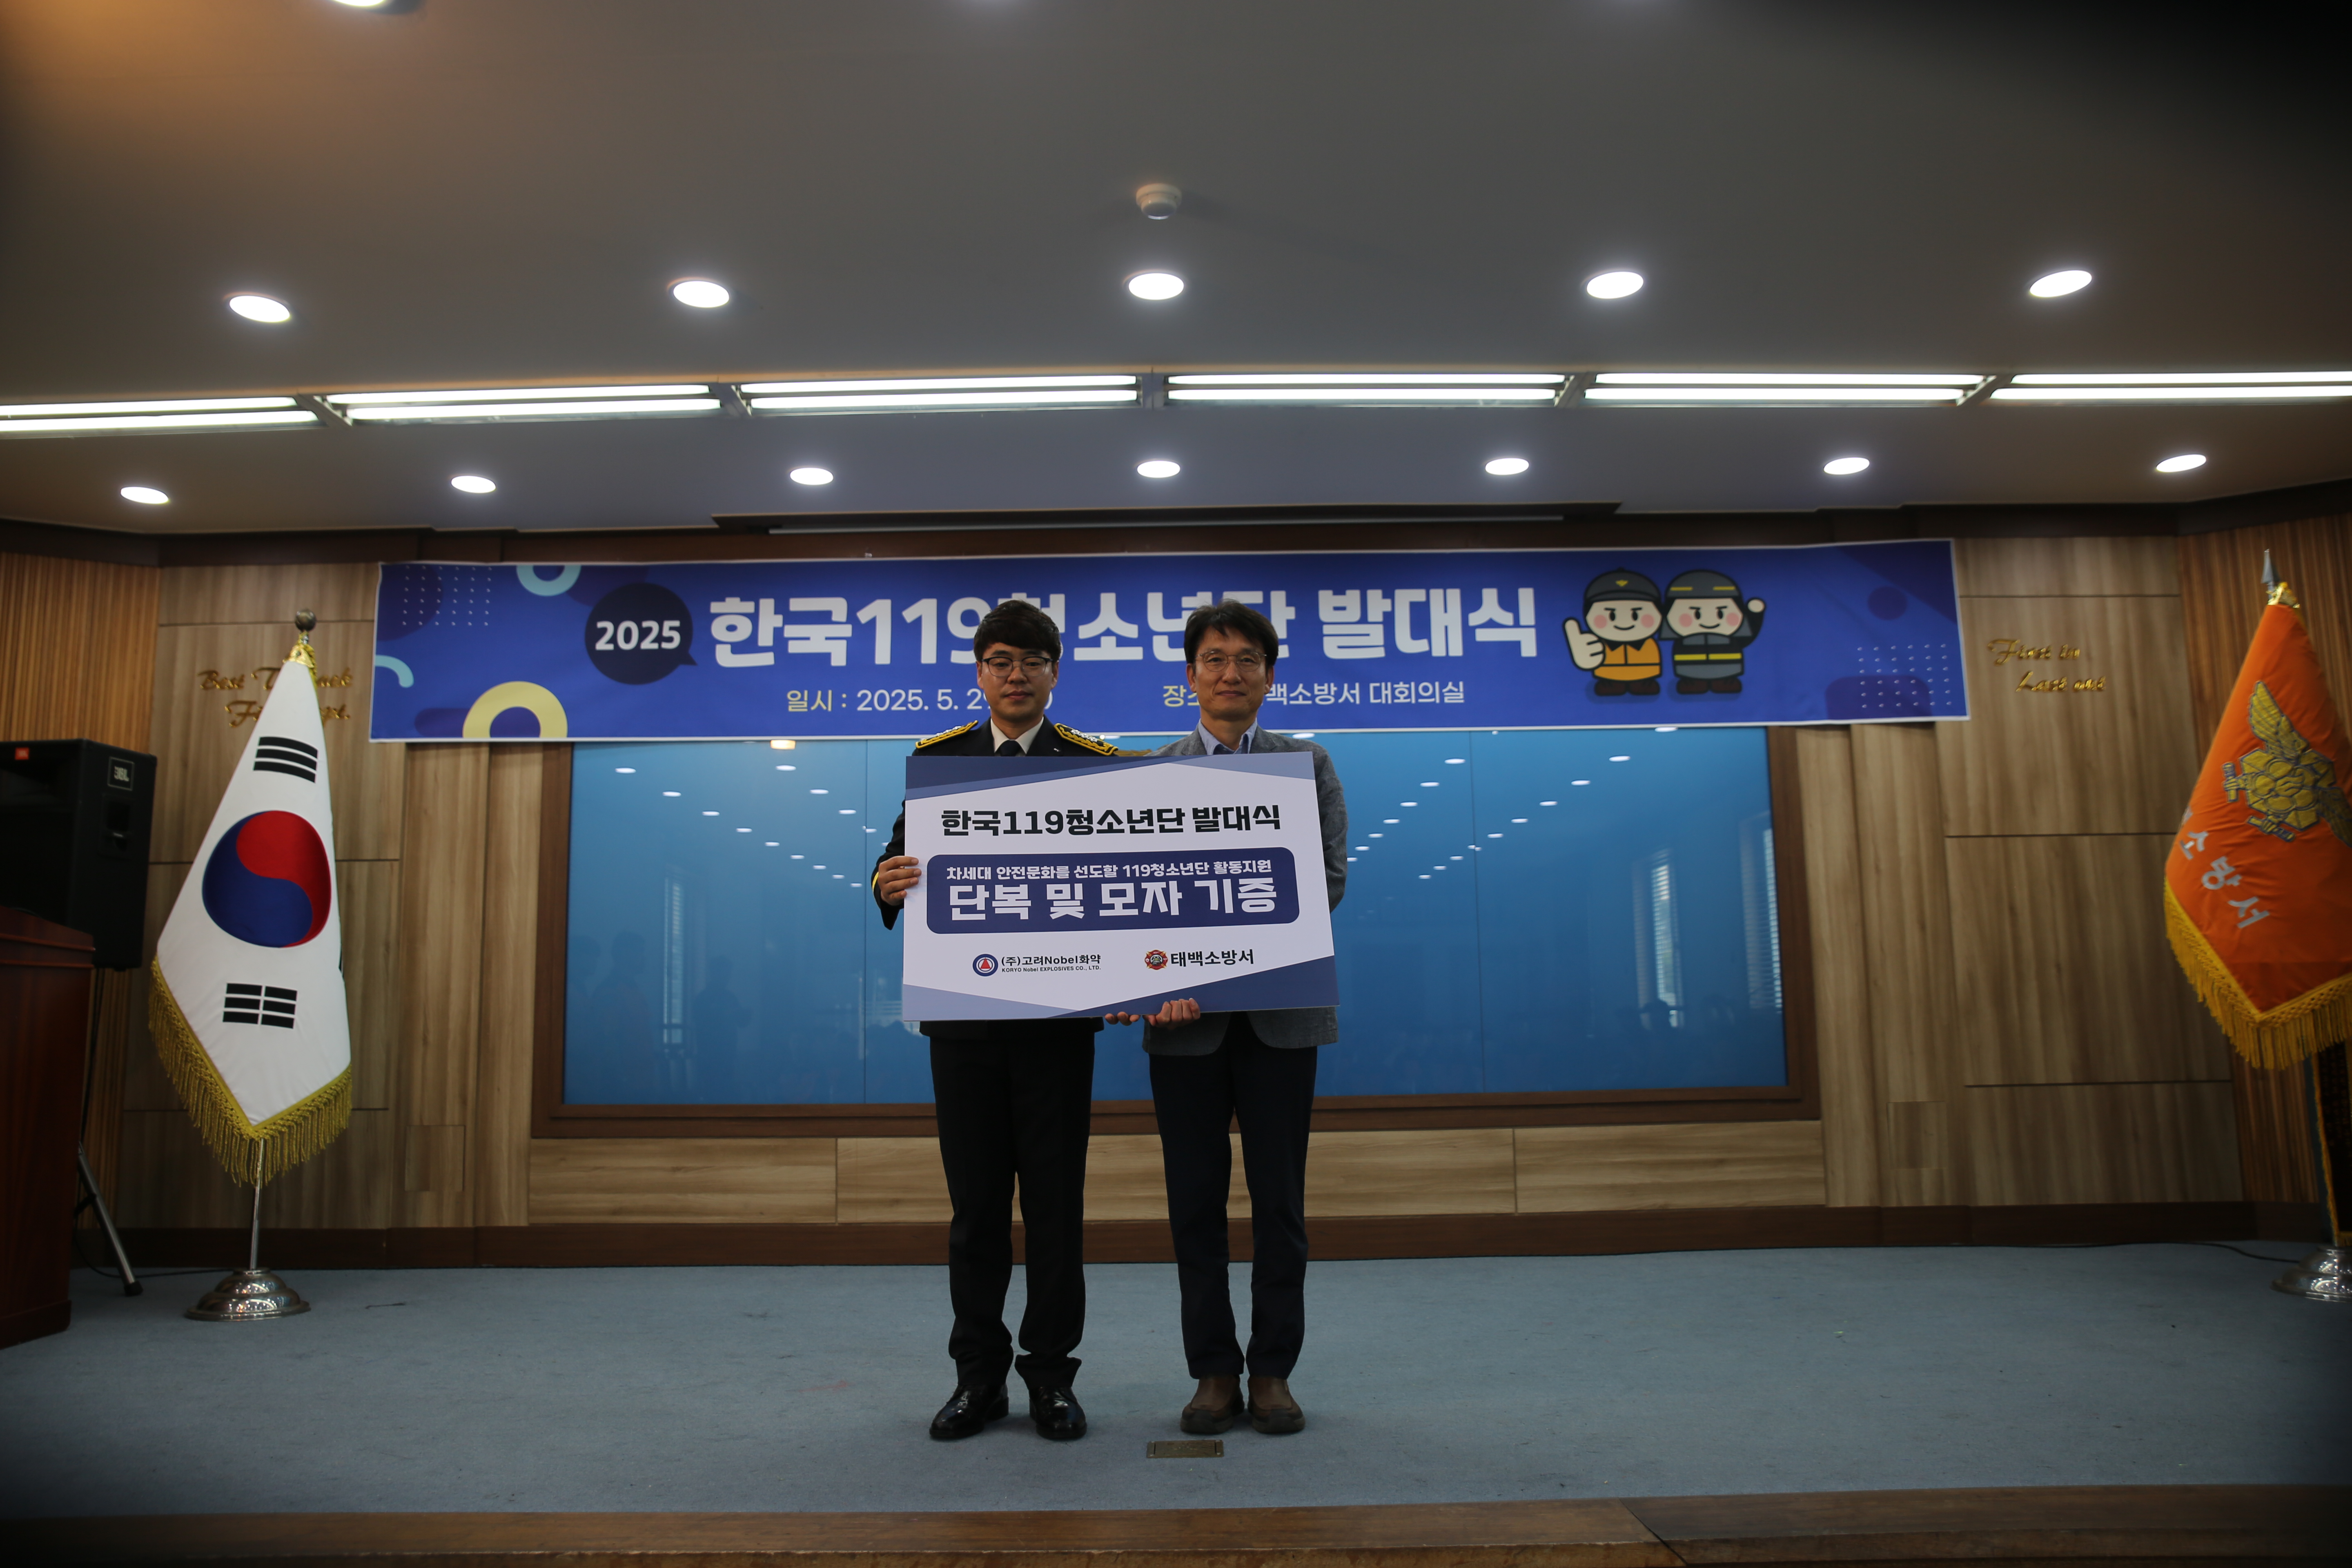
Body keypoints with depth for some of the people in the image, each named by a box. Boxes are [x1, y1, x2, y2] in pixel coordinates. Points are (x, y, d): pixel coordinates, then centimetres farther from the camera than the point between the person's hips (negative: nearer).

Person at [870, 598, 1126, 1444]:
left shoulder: (1096, 764, 3)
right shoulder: (938, 760, 9)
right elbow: (905, 856, 4)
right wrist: (890, 883, -21)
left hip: (1058, 1016, -1)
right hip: (963, 1014, 2)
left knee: (1055, 1198, 4)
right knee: (976, 1199, 9)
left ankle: (1051, 1374, 17)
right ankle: (978, 1373, 21)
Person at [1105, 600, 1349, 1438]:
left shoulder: (1309, 765, 8)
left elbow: (1330, 879, -3)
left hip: (1279, 1010, 0)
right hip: (1186, 1016, 1)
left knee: (1279, 1199, 5)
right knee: (1196, 1202, 6)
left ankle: (1273, 1371, 19)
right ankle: (1214, 1372, 19)